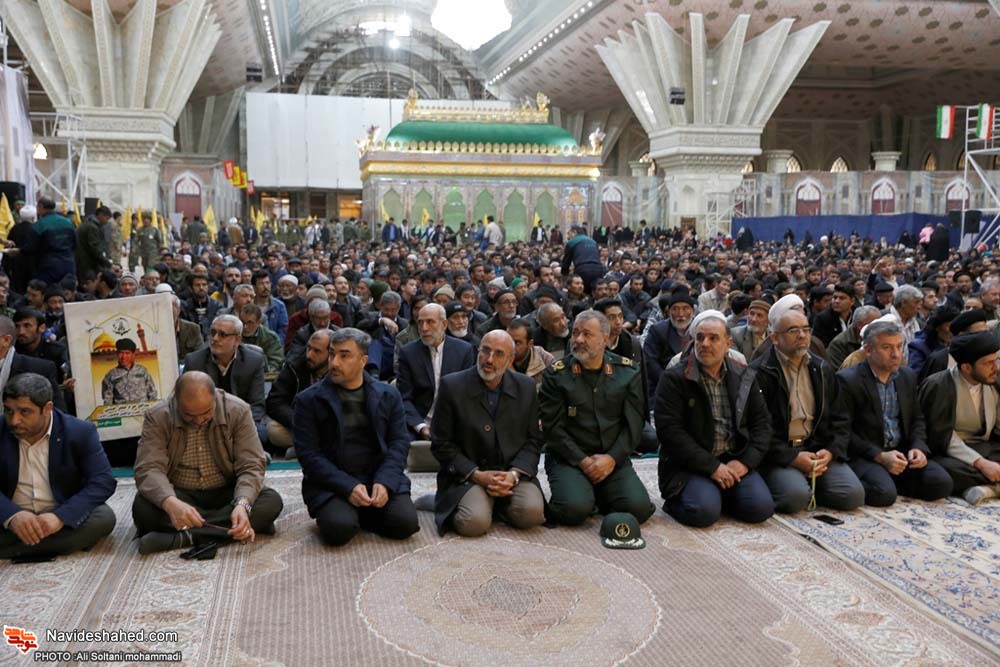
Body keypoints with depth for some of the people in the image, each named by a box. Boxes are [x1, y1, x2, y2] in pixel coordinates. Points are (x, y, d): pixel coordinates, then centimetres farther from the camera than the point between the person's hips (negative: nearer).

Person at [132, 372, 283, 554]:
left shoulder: (238, 411, -12)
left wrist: (242, 504, -36)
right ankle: (228, 529, -27)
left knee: (272, 501, -28)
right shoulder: (157, 417, -12)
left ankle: (182, 537, -31)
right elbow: (149, 469, -21)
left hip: (225, 493, 1)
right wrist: (170, 503, -43)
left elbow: (251, 466, -15)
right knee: (143, 508, -32)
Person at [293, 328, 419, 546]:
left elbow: (399, 443, 4)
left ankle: (362, 514, 9)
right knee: (339, 528, -29)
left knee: (405, 522, -21)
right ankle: (343, 512, 7)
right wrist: (348, 487, -18)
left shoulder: (388, 395, 9)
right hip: (331, 484, -2)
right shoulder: (309, 400, 1)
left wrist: (384, 482, -15)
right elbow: (308, 454, -5)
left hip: (381, 478, 3)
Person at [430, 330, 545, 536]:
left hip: (513, 472, 3)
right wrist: (477, 475, -14)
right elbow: (441, 444, -3)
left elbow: (533, 440, 7)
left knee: (531, 513, -25)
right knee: (474, 522, -29)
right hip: (467, 475, -2)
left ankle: (499, 502, 9)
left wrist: (514, 474, -12)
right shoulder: (452, 386, -5)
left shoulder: (526, 387, 4)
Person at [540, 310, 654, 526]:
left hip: (613, 458, 3)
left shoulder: (627, 372, 6)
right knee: (575, 509, -29)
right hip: (568, 458, -2)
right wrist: (583, 461, -13)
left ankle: (600, 497, 11)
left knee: (639, 508, -20)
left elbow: (634, 424, 3)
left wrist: (611, 458, -11)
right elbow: (553, 426, -5)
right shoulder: (556, 374, 0)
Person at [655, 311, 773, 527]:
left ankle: (719, 493, 12)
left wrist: (746, 461, -8)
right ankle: (675, 499, 6)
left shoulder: (743, 377, 9)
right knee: (705, 511, -27)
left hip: (734, 461, 4)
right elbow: (669, 430, -14)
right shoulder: (674, 378, -6)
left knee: (761, 507, -17)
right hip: (689, 464, -4)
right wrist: (712, 466, -17)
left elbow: (761, 424, 9)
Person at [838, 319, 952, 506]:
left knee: (941, 483, -16)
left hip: (902, 451, 6)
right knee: (884, 493, -31)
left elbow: (917, 419, 18)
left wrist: (918, 447, -2)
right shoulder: (847, 380, -10)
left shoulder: (908, 376, 12)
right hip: (864, 455, -6)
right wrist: (880, 456, -19)